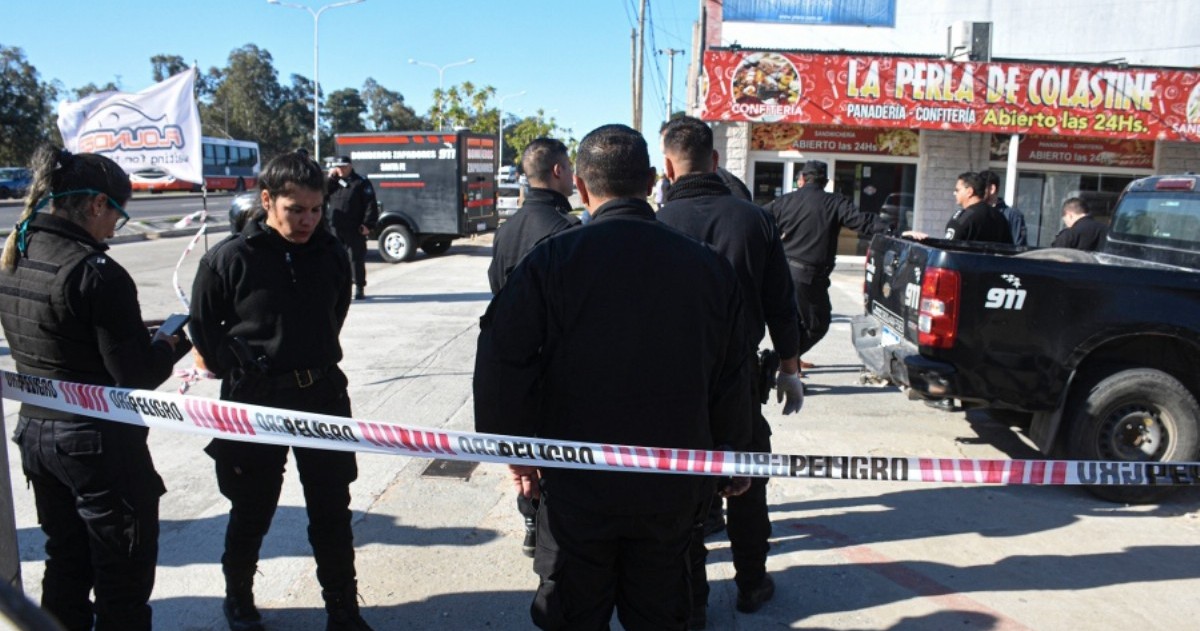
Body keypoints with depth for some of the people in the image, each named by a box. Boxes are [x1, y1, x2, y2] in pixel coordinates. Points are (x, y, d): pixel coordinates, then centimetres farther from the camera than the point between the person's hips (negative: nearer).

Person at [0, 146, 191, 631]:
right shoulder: (96, 272, -22)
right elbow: (136, 375, -21)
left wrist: (141, 335, 9)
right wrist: (176, 340, -3)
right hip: (99, 442, -8)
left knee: (66, 563, 23)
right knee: (123, 575, 8)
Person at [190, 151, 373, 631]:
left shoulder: (331, 254, -2)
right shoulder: (229, 258, -12)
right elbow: (203, 326, 0)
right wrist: (239, 370, 0)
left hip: (324, 396, 3)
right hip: (255, 402, -2)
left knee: (332, 511, 10)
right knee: (252, 513, 14)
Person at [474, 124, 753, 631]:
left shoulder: (553, 259, -12)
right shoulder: (708, 265, -3)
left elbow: (502, 362, -14)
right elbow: (732, 378, 2)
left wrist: (517, 449, 0)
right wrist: (732, 457, 16)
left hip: (576, 484, -2)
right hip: (672, 489, 3)